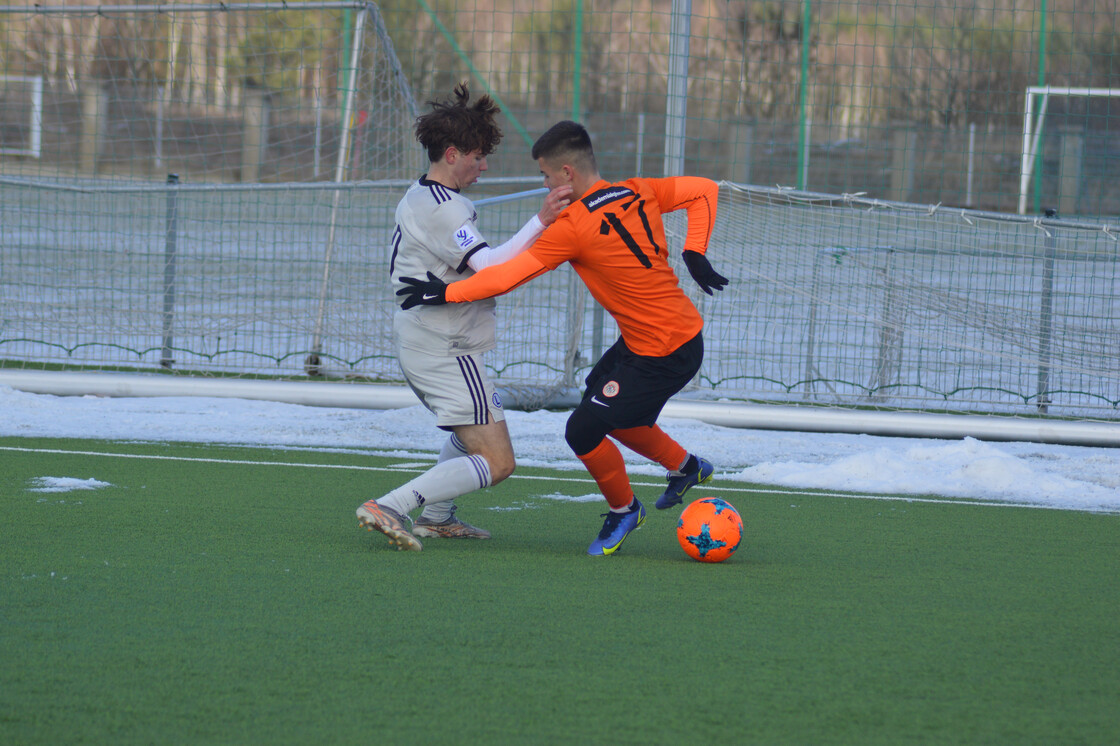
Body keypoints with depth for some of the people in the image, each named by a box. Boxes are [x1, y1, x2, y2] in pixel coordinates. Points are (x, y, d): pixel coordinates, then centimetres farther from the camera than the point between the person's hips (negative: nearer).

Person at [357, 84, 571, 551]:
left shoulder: (417, 197, 13)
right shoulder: (443, 210, -20)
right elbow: (489, 265, -30)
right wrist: (540, 223, -34)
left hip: (418, 342, 11)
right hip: (445, 351, -11)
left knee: (473, 429, 34)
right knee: (496, 462, -13)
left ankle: (436, 517, 33)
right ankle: (391, 508, -22)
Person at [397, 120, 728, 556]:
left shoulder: (573, 226, -19)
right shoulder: (637, 194, 2)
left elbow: (514, 273, -18)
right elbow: (704, 190, 9)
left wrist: (446, 293, -11)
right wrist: (694, 252, 3)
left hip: (662, 354, -9)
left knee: (582, 430, -4)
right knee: (602, 405, 24)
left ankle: (623, 510, 18)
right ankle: (686, 467, 39)